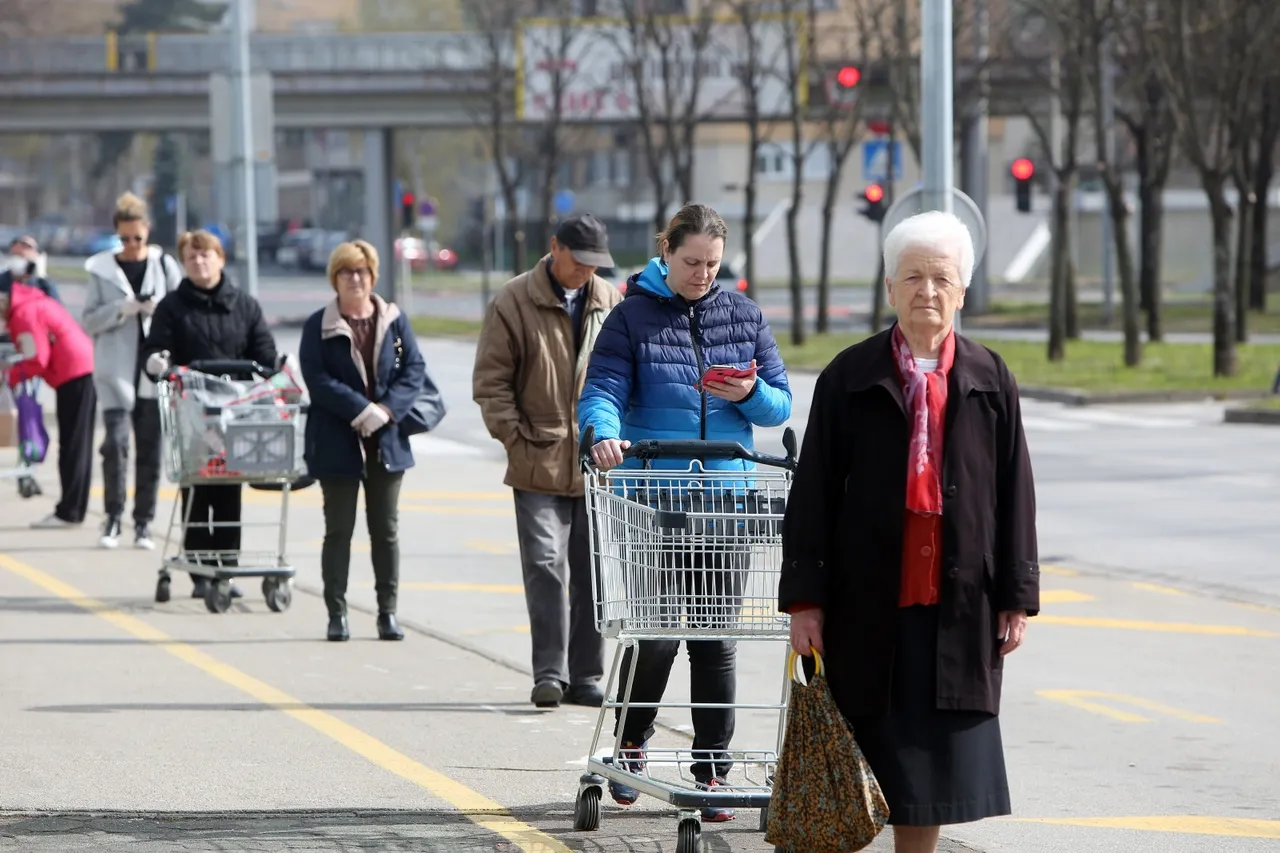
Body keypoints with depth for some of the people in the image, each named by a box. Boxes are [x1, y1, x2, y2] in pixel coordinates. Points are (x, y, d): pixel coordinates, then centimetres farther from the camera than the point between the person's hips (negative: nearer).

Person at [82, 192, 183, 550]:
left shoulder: (164, 265, 5)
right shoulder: (103, 270, 4)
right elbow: (88, 321, 4)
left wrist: (161, 311, -12)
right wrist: (120, 310, -13)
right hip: (116, 371, -1)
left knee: (150, 447, 2)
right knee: (115, 440, -14)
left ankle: (144, 521, 10)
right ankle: (113, 515, -3)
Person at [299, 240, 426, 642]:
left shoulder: (394, 321, 6)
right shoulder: (319, 326, -1)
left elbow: (414, 369, 2)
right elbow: (317, 379, -10)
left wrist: (386, 409, -13)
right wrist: (360, 410, -19)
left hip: (386, 442, 2)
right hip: (337, 442, -2)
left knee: (386, 529, 7)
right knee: (339, 530, 3)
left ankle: (388, 611, 13)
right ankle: (337, 613, 8)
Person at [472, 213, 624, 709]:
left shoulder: (611, 303, 9)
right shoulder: (514, 303, -2)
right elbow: (490, 383, -1)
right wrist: (517, 439, -8)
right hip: (540, 464, -3)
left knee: (593, 571, 6)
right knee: (546, 566, -10)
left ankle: (585, 677, 13)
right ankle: (549, 673, -7)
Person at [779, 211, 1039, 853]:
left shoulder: (991, 383, 6)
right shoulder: (848, 380, 1)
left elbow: (1014, 494, 6)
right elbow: (813, 494, 0)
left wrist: (1016, 598, 2)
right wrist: (805, 598, -5)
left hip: (955, 605, 1)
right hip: (866, 604, -1)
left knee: (931, 757, 6)